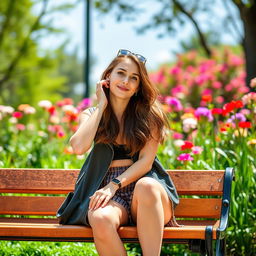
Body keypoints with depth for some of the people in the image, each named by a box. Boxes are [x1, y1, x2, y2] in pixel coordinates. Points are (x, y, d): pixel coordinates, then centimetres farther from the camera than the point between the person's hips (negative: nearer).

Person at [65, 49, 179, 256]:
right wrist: (102, 106, 0)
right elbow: (79, 147, -9)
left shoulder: (148, 115, 9)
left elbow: (146, 161, -1)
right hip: (110, 194, 0)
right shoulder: (92, 115, 13)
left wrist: (114, 185, -16)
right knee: (101, 220, -36)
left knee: (146, 186, -38)